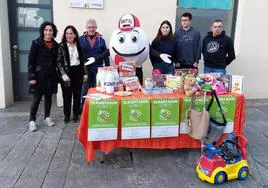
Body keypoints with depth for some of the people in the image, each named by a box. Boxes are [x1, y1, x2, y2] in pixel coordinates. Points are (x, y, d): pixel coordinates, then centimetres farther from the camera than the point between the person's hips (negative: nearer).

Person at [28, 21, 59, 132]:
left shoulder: (55, 45, 7)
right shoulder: (36, 43, -5)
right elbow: (31, 60, -8)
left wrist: (57, 75, 6)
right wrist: (31, 76, -13)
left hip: (51, 75, 4)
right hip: (39, 75, -4)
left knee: (48, 97, 11)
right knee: (37, 98, -2)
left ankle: (47, 118, 24)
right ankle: (32, 121, 8)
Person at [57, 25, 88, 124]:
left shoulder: (79, 46, 9)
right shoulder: (61, 46, -2)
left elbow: (83, 60, 13)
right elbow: (59, 62, -6)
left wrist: (85, 73, 7)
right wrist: (63, 74, -16)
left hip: (78, 72, 3)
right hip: (67, 73, -3)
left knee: (77, 95, 8)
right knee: (67, 96, 2)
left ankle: (76, 115, 21)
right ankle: (66, 116, 15)